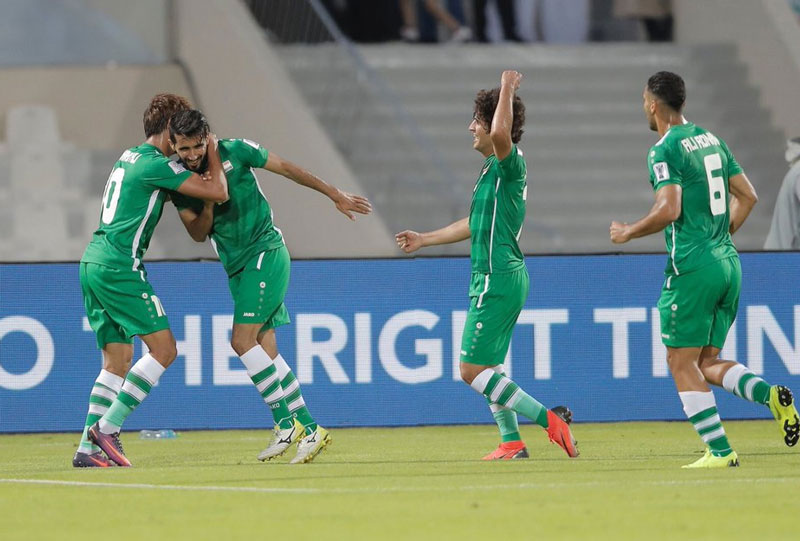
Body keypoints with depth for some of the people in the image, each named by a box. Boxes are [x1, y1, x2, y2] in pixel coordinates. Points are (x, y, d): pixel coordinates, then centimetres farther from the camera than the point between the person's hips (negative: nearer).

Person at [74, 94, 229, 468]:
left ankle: (87, 448, 3)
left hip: (92, 264, 9)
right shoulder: (154, 164, -10)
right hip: (119, 266, -9)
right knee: (163, 349, -5)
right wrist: (212, 152, 4)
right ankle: (107, 427, -10)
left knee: (117, 360, 10)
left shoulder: (129, 157, 18)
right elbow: (218, 192, -12)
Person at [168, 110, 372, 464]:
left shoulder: (234, 152, -9)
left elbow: (286, 168, 2)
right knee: (265, 349, 1)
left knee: (243, 341, -17)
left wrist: (335, 195, 8)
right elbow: (198, 233, 1)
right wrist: (208, 203, -20)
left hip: (265, 252, -6)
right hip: (237, 268, 6)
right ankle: (309, 428, 5)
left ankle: (285, 422, -13)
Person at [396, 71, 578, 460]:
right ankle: (511, 442, 15)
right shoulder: (494, 169, 16)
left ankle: (548, 420, -13)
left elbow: (501, 133, -38)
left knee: (473, 370, -10)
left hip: (498, 279, -10)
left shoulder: (509, 164, -13)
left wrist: (507, 91, -23)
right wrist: (424, 239, 35)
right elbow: (475, 224, 28)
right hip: (499, 278, 10)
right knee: (487, 369, 15)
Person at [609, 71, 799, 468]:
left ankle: (720, 451, -6)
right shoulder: (712, 141, 15)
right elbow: (748, 196, 17)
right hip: (728, 261, 8)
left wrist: (627, 233, -6)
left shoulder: (665, 151, -10)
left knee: (682, 364, 0)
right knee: (707, 363, 14)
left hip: (692, 267, -8)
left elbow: (669, 209, -20)